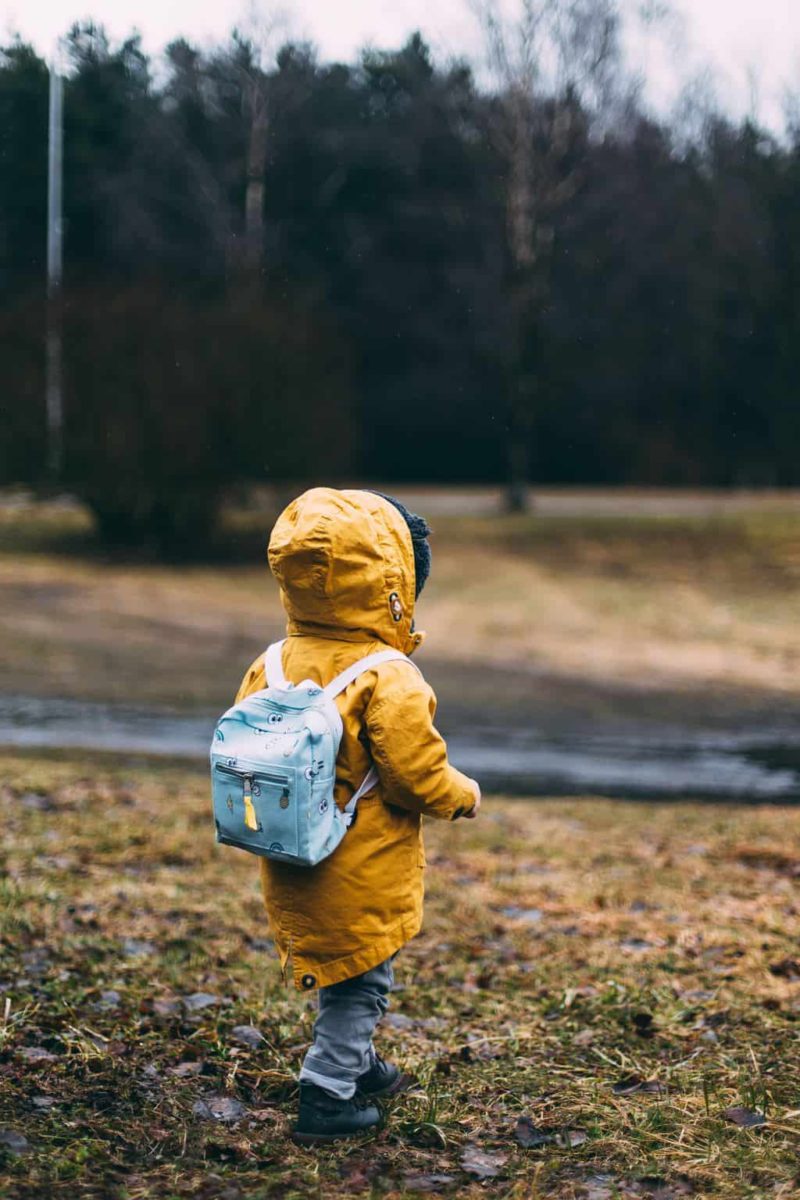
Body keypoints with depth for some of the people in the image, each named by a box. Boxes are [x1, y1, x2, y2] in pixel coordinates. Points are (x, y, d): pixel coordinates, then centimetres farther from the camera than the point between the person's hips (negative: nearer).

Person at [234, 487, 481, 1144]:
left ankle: (358, 1062, 42)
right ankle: (327, 1098, 11)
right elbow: (416, 773, -21)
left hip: (291, 867, 7)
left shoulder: (271, 666, -3)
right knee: (360, 980, 8)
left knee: (347, 975, 25)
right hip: (361, 874, -7)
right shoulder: (388, 680, -23)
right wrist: (462, 795, -1)